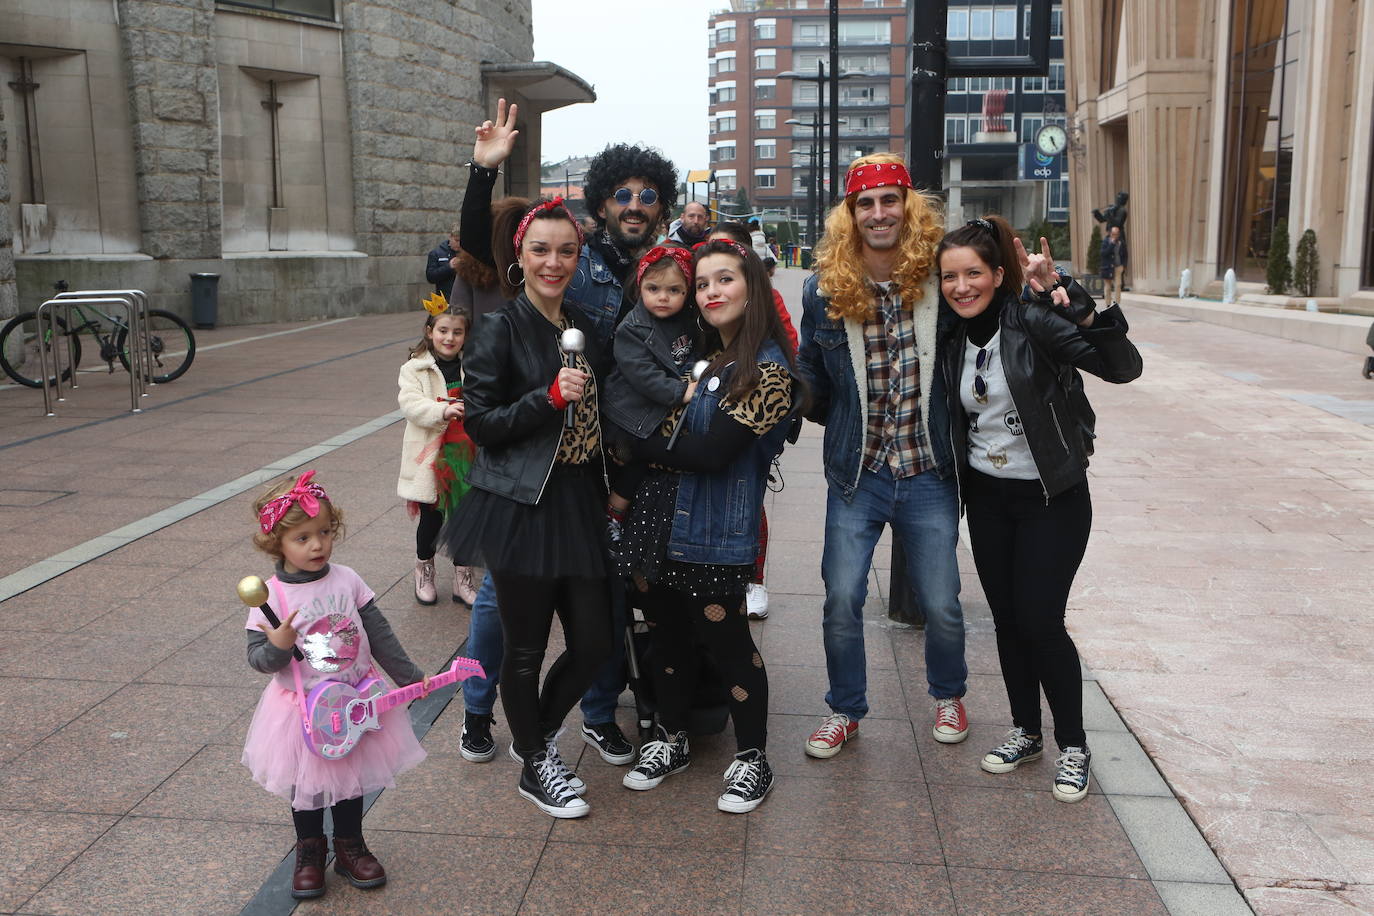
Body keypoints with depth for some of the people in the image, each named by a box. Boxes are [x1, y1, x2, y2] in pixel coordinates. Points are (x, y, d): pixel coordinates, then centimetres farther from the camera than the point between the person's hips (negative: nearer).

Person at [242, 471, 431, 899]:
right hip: (303, 712, -3)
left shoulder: (347, 581, -8)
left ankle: (350, 847, 38)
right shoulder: (271, 596, -16)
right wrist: (277, 647, -36)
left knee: (351, 779, 18)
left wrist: (409, 676, 4)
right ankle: (309, 854, 36)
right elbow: (258, 658, -14)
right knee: (306, 785, 14)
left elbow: (379, 634, 0)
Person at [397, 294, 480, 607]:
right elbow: (410, 402, -15)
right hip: (430, 455, -2)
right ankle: (424, 567, 29)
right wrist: (442, 410, -30)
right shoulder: (415, 368, -2)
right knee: (431, 517, 5)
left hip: (465, 453, 2)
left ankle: (462, 577, 22)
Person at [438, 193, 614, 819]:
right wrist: (550, 397, -21)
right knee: (527, 647, 5)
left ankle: (538, 735, 35)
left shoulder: (584, 326, 11)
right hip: (521, 508, -6)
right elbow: (481, 423, -11)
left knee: (593, 643, 8)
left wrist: (608, 494, 15)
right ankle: (534, 766, 28)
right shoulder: (501, 329, -8)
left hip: (578, 504, 6)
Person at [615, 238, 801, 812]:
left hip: (716, 533, -7)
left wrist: (641, 446, -8)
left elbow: (711, 453, -19)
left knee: (726, 640, 5)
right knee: (667, 635, 17)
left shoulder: (767, 370, -13)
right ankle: (671, 741, 36)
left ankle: (753, 759, 24)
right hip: (658, 521, 7)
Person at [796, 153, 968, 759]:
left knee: (941, 605, 7)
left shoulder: (941, 280, -5)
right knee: (841, 601, 2)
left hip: (929, 475, 0)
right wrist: (845, 424, -3)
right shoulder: (824, 290, -2)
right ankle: (845, 711, 26)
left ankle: (948, 695, 37)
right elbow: (812, 384, 9)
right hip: (856, 475, 1)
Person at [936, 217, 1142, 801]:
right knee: (1007, 617, 12)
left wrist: (1072, 303, -38)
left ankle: (1073, 745, 16)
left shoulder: (1033, 319, -18)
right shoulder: (952, 337, 0)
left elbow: (1122, 366, -28)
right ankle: (1025, 732, 30)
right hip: (986, 496, 5)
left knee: (1040, 620, -4)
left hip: (1052, 498, -5)